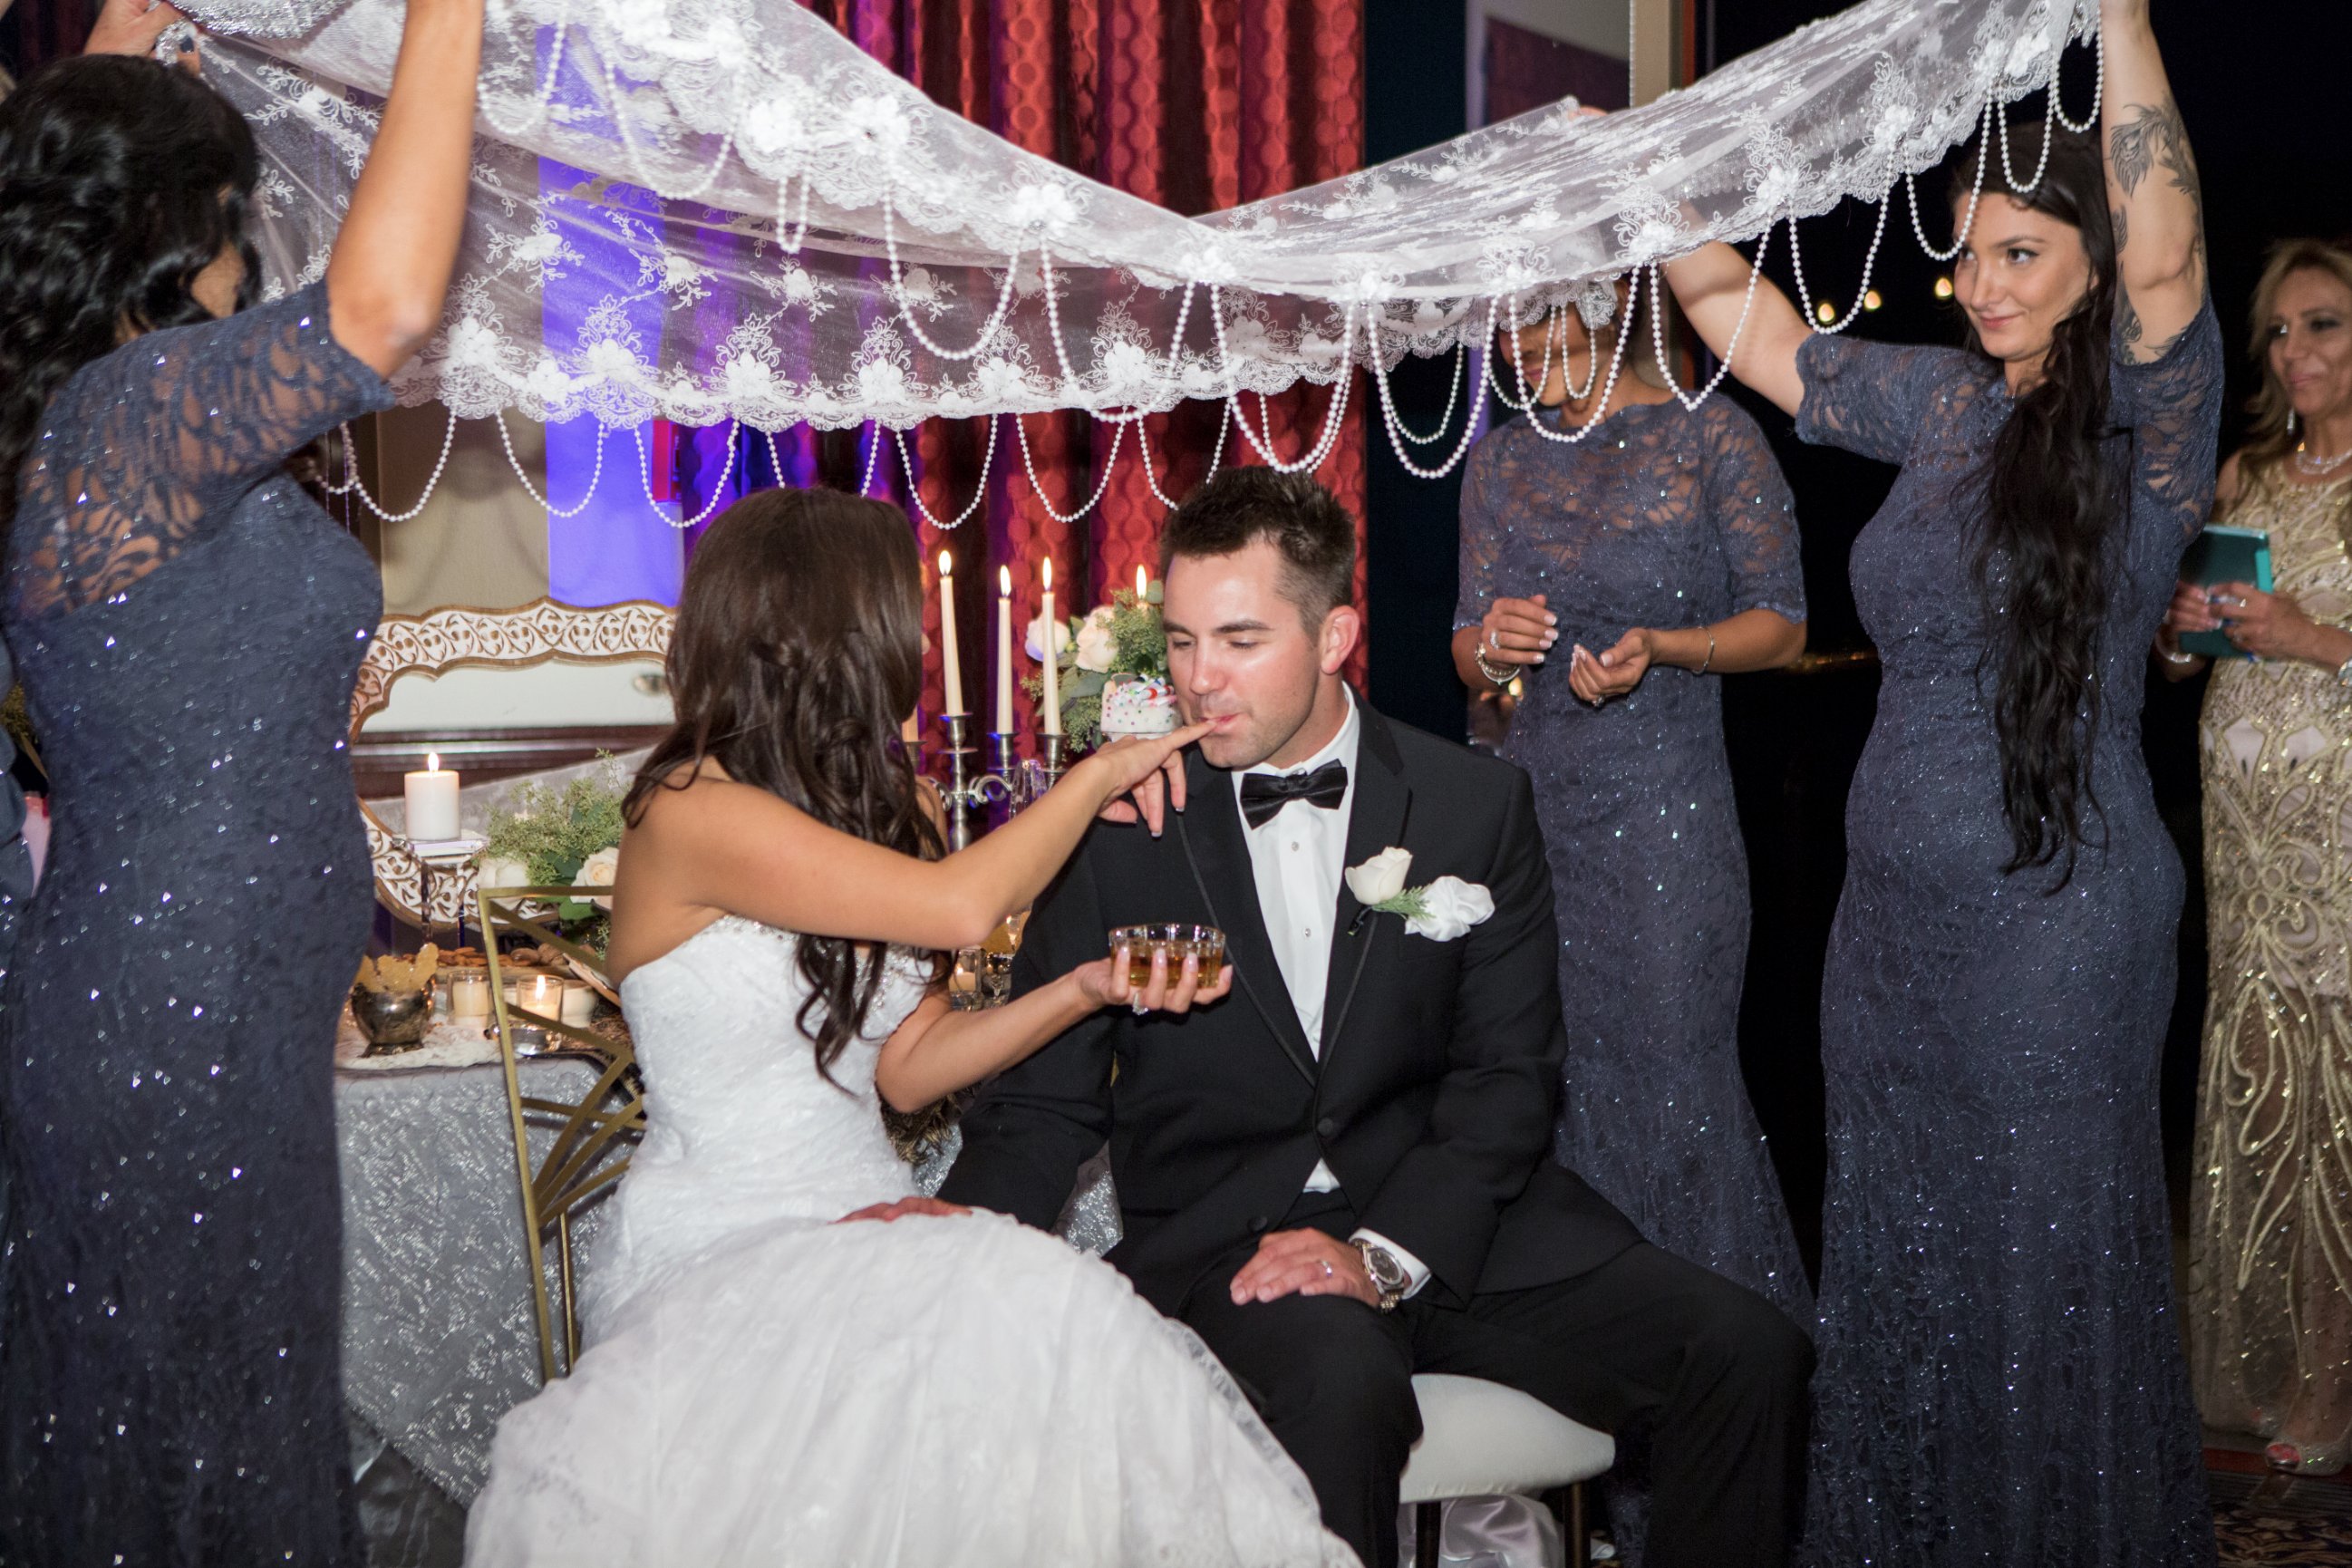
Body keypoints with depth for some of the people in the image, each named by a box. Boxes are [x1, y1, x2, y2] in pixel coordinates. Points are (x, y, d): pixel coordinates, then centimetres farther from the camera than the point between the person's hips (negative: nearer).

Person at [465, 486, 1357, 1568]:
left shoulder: (873, 805, 15)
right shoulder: (689, 812, -11)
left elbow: (906, 1066, 11)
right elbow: (960, 908, -20)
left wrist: (1086, 989, -3)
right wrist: (1098, 775, -5)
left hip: (868, 1222, 7)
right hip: (717, 1260, -7)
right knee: (1029, 1309, -33)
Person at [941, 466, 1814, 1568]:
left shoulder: (1477, 805, 5)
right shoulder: (1116, 825, 2)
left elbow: (1508, 1074, 1)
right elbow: (1044, 1095, 3)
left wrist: (1384, 1252, -16)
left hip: (1443, 1211, 3)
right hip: (1215, 1232, -2)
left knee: (1747, 1354, -17)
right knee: (1339, 1382, -38)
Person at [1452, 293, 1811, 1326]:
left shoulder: (1708, 435, -2)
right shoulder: (1500, 459, 11)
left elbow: (1782, 624, -1)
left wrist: (1659, 644, -18)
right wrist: (1491, 644, -9)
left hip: (1665, 804, -4)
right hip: (1533, 795, 5)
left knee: (1669, 1076, -2)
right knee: (1553, 1076, 8)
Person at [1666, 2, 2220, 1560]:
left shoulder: (2147, 417, -8)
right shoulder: (1943, 403, 8)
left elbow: (2166, 252, -27)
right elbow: (1738, 309, 14)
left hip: (2061, 907, -6)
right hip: (1893, 903, 6)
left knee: (2050, 1258, 5)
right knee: (1894, 1248, 15)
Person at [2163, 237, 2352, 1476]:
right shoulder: (2246, 477, 14)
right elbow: (2176, 660, 20)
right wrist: (2181, 628, 0)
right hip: (2249, 826, 5)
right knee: (2252, 1083, 5)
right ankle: (2252, 1372, 15)